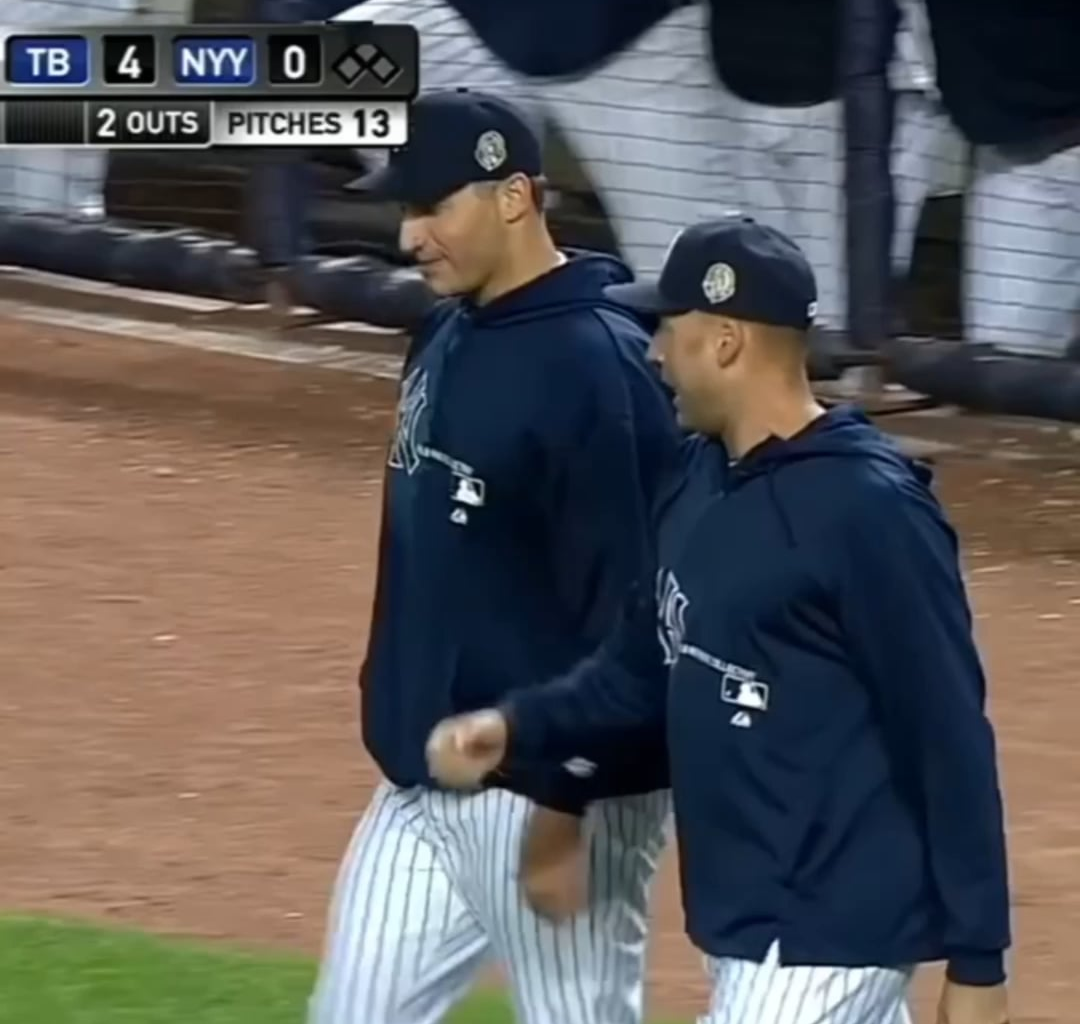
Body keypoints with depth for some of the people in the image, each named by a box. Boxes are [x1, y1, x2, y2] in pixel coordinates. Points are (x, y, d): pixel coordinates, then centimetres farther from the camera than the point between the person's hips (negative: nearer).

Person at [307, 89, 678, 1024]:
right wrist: (399, 718, 19)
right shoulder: (446, 340, 9)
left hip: (549, 788, -9)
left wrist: (567, 806, -21)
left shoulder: (597, 368, -19)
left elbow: (624, 611, -21)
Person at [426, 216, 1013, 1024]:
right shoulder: (701, 480, 8)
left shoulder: (868, 509, -19)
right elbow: (642, 669, 19)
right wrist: (518, 726, 1)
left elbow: (950, 738, -17)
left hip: (828, 936, -9)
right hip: (744, 923, 9)